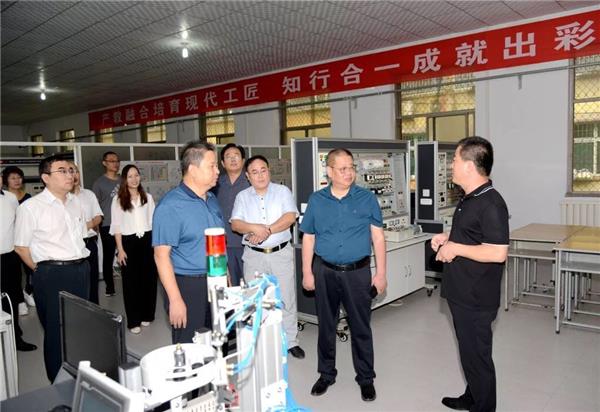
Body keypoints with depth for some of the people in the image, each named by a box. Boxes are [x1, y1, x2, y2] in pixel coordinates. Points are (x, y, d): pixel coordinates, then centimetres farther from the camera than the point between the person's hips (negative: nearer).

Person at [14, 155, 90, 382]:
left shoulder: (76, 203, 9)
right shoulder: (30, 207, -8)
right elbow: (21, 247, -3)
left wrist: (79, 264, 13)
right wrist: (44, 271, 1)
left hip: (81, 270, 6)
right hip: (52, 275, -5)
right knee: (56, 330, 4)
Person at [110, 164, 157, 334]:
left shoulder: (148, 197, 7)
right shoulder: (118, 200, 0)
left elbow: (153, 221, 8)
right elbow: (116, 226, -1)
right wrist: (120, 249, -7)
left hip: (147, 240, 3)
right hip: (129, 242, -2)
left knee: (149, 279, 8)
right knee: (131, 281, 2)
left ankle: (146, 315, 22)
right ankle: (134, 321, 9)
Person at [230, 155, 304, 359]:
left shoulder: (282, 191, 1)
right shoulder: (242, 196, 6)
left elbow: (290, 217, -11)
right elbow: (235, 224, -5)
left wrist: (267, 231, -19)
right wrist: (255, 228, -23)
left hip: (281, 253, -1)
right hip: (254, 255, 1)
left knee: (287, 298, 5)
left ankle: (290, 341, 19)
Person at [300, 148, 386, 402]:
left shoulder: (367, 199, -3)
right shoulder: (316, 200, 1)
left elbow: (378, 237, -1)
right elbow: (308, 239, 5)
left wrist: (381, 273, -4)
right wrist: (307, 273, 2)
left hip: (358, 272, -1)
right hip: (325, 272, 2)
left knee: (361, 327, 9)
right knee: (326, 325, 14)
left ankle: (365, 378, 28)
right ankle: (326, 374, 33)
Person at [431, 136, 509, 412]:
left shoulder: (491, 204, -21)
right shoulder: (469, 199, 10)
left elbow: (498, 253, -27)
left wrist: (455, 249, -20)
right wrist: (447, 238, 7)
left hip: (476, 299, -10)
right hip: (461, 293, 10)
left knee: (477, 355, 6)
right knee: (469, 350, 23)